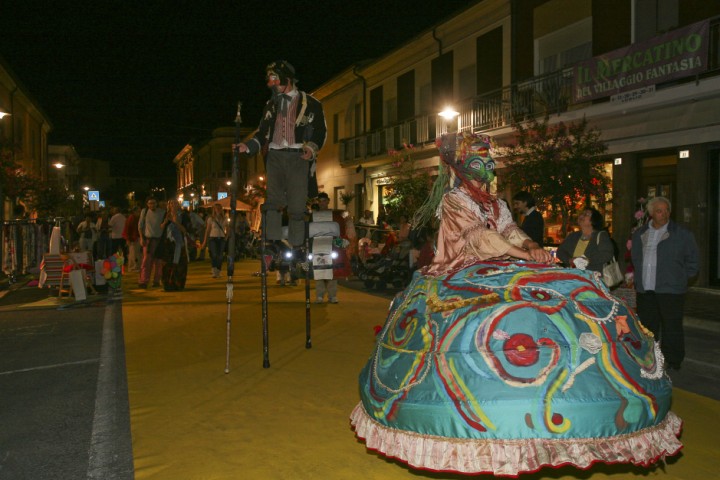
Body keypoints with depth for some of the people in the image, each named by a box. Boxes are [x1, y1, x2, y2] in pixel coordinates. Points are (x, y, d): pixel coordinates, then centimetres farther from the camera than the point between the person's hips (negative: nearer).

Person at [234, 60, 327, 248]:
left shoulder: (310, 104, 5)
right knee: (272, 203, -4)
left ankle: (295, 250, -1)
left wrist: (311, 148, -15)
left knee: (296, 207, -6)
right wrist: (247, 147, 6)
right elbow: (263, 133, 22)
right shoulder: (271, 105, 19)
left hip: (298, 157, -4)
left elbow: (321, 130, 4)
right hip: (275, 156, 4)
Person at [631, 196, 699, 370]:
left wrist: (679, 278, 0)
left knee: (671, 328, 0)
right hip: (644, 290, 4)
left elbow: (693, 262, 6)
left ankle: (673, 363, 12)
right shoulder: (639, 234, 12)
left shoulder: (682, 234, 0)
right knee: (647, 327, 9)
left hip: (670, 291, -4)